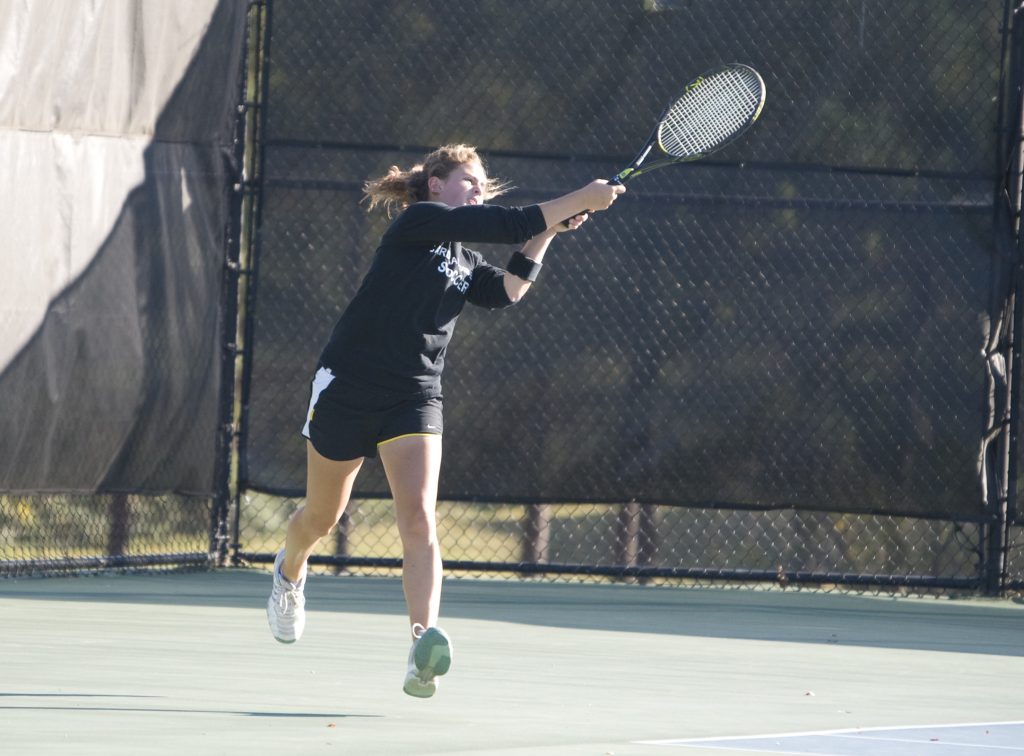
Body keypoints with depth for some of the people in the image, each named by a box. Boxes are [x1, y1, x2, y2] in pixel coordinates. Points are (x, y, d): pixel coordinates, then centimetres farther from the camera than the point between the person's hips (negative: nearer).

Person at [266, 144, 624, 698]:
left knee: (419, 520, -17)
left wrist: (549, 230, -9)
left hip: (414, 401, 5)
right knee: (322, 517, 14)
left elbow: (506, 289, -5)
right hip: (348, 388, -5)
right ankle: (290, 573, 49)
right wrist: (580, 199, -19)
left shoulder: (463, 262, 15)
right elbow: (504, 225, -19)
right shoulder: (417, 222, -8)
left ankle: (424, 645, -31)